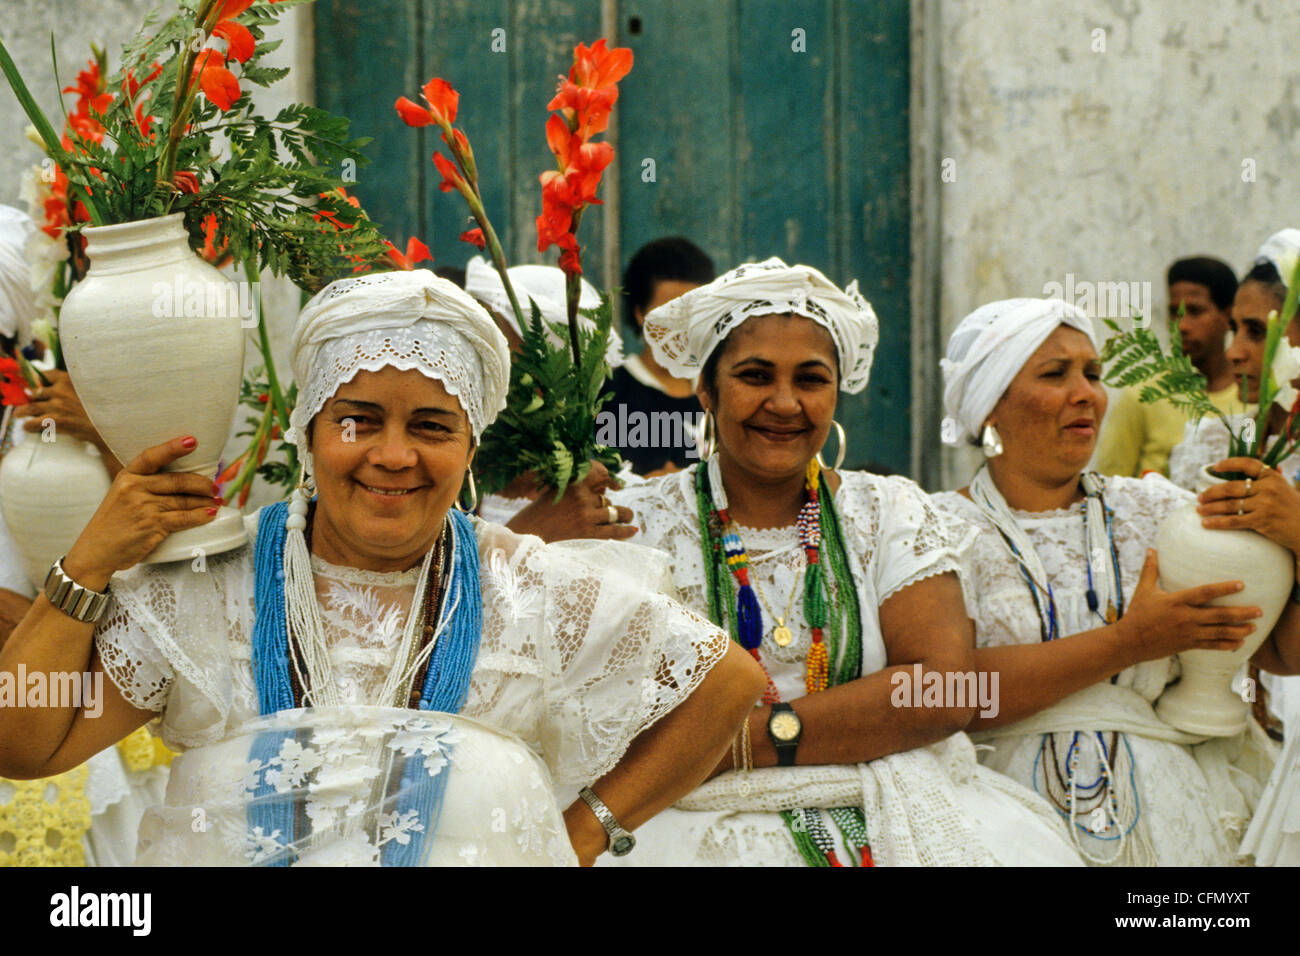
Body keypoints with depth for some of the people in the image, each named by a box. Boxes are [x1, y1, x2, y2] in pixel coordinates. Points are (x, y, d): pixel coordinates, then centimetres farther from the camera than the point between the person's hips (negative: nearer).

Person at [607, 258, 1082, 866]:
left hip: (893, 817, 2)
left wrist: (745, 739, -11)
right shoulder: (638, 524, 7)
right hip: (723, 826, -2)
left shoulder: (891, 513, 12)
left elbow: (944, 694, -2)